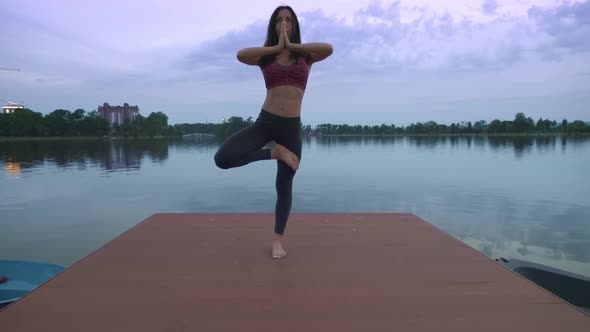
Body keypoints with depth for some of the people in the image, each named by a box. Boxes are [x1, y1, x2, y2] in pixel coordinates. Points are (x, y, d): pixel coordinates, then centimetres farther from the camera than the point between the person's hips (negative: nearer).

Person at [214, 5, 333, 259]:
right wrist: (277, 47, -9)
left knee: (284, 186, 7)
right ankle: (275, 152, -2)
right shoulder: (265, 57, 6)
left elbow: (328, 49, -14)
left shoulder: (306, 56, 7)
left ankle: (278, 239, 24)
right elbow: (241, 55, -16)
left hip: (291, 126, 0)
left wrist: (292, 45, -7)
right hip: (265, 121, 0)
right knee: (222, 158, -22)